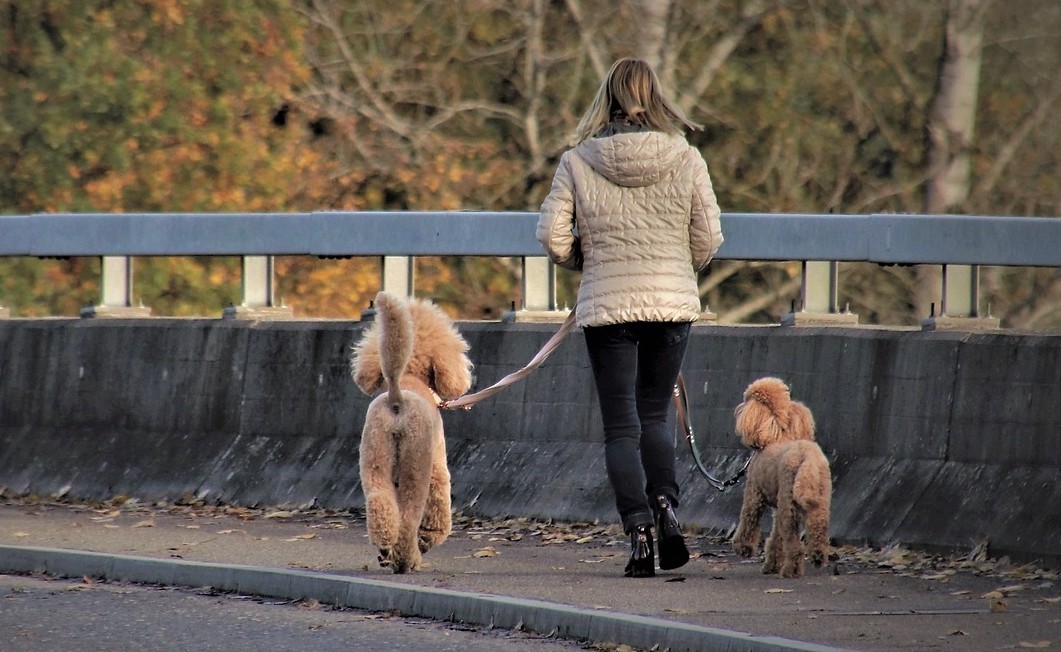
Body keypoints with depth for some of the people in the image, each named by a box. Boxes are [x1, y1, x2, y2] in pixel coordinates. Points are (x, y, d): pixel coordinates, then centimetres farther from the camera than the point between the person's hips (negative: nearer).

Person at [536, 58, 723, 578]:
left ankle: (638, 530, -6)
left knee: (621, 427, 5)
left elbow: (552, 237, -5)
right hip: (674, 302, 1)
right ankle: (665, 504, -6)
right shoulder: (685, 159, -3)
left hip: (606, 306, -1)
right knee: (654, 415, 16)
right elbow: (708, 239, -1)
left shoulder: (576, 163, -4)